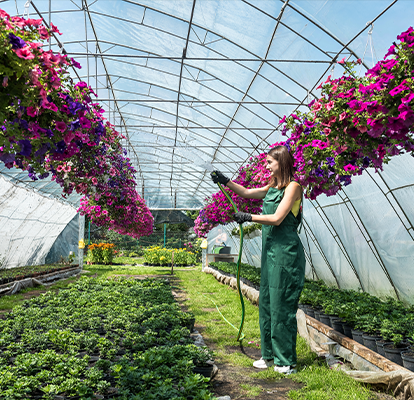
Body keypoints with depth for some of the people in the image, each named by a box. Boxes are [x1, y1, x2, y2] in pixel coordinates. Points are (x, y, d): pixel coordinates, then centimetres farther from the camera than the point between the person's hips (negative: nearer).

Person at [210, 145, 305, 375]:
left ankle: (286, 362, 10)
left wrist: (249, 217, -9)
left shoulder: (293, 187, -9)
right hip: (270, 250, 8)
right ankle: (270, 355, 24)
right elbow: (247, 193, 25)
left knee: (281, 306, -3)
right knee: (266, 303, 12)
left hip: (285, 252, -8)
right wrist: (224, 181, 19)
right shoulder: (273, 187, 16)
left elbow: (277, 218, -16)